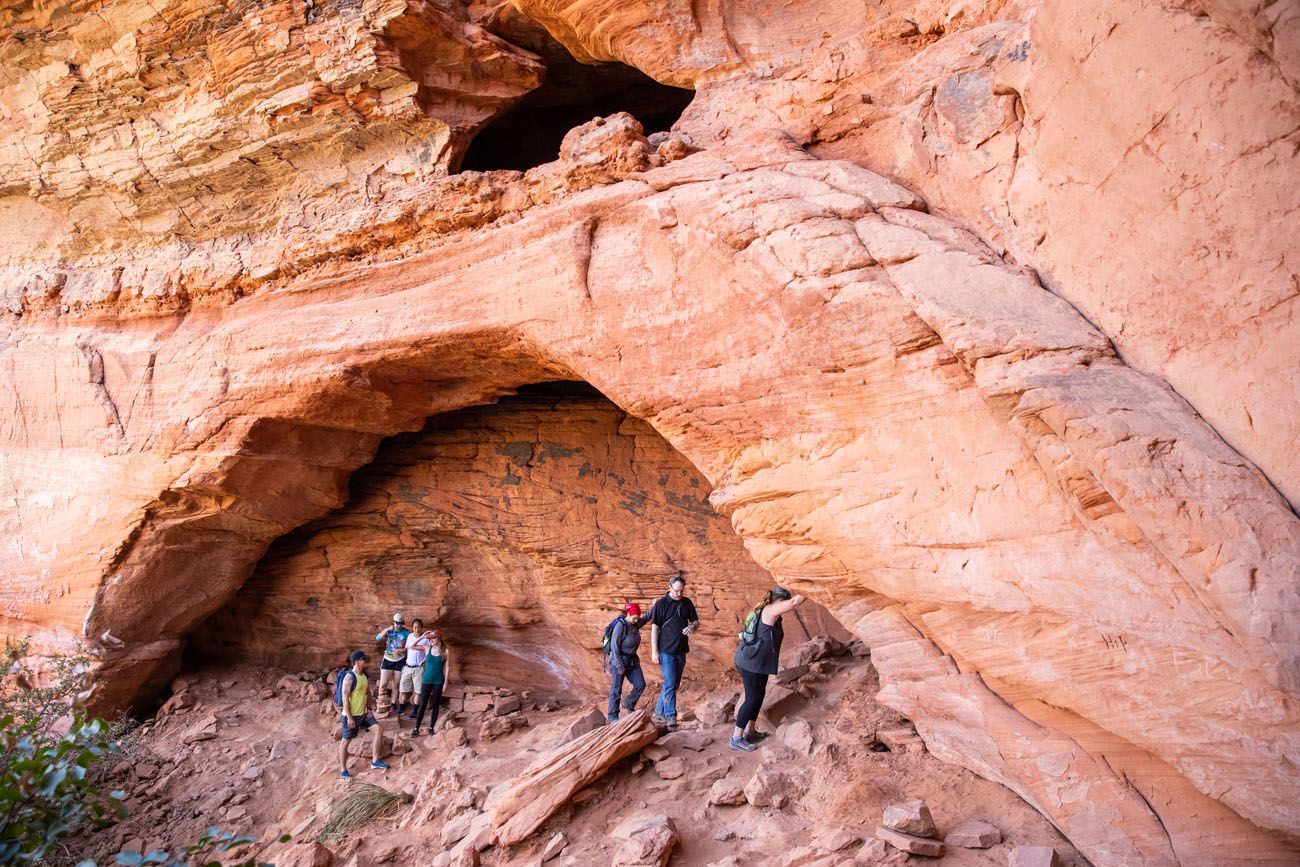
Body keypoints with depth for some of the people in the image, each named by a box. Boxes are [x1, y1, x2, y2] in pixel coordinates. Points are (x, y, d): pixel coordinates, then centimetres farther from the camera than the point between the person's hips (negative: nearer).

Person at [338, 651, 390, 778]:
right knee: (345, 741, 5)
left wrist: (369, 709, 10)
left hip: (363, 713, 8)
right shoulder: (349, 677, -20)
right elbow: (345, 698, -22)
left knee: (378, 729, 0)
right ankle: (343, 770, 15)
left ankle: (375, 761, 7)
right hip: (351, 715, -8)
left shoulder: (365, 675, 5)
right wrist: (349, 717, -22)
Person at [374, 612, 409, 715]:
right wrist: (387, 629, -29)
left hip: (400, 661, -1)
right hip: (387, 660, 1)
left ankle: (392, 704, 20)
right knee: (383, 684, -4)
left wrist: (402, 650, -21)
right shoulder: (388, 630, -4)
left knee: (396, 685, 8)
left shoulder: (406, 633, -7)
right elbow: (378, 638, -19)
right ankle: (382, 704, 8)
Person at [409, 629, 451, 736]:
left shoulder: (445, 651, -5)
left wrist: (445, 682, -5)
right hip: (427, 680, 1)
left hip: (438, 681, -1)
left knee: (435, 705, 7)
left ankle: (431, 728, 17)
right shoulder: (427, 648, 1)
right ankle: (416, 728, 5)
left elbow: (447, 667, -2)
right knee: (423, 704, 0)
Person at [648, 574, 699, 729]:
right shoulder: (661, 604, -8)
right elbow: (654, 628, -7)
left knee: (674, 685, 10)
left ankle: (659, 713, 21)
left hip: (681, 651, 6)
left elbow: (696, 621, 13)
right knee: (670, 684, -10)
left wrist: (692, 626, -12)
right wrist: (654, 651, -11)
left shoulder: (687, 603, 6)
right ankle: (671, 716, -6)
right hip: (666, 651, -6)